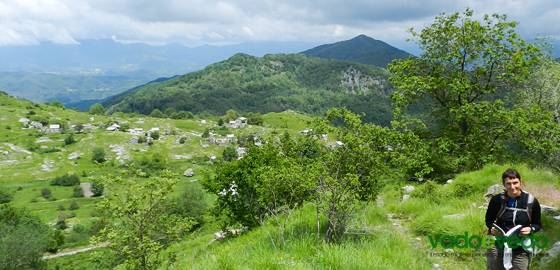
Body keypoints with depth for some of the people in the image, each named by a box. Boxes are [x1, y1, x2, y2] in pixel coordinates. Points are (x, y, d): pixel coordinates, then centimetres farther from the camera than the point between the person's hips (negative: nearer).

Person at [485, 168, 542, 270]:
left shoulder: (532, 201, -4)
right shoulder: (497, 200, -5)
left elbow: (537, 224, 7)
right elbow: (489, 220, 9)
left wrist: (530, 229, -14)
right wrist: (492, 228, -12)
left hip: (520, 250, 0)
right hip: (497, 246, 0)